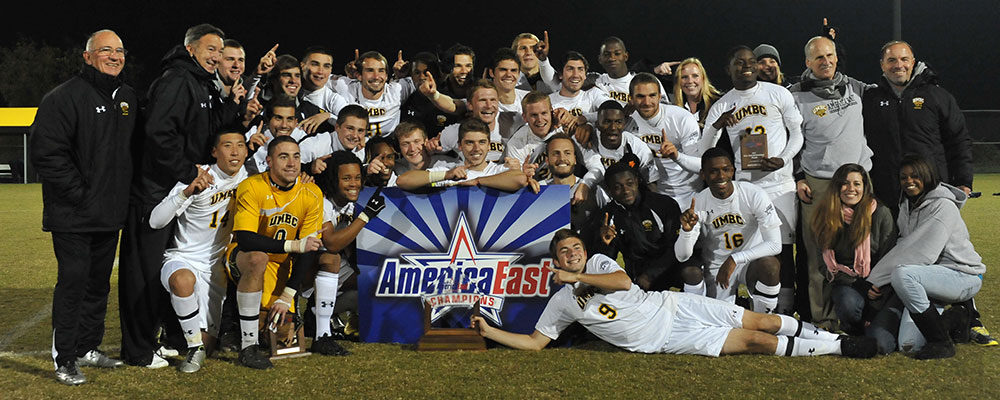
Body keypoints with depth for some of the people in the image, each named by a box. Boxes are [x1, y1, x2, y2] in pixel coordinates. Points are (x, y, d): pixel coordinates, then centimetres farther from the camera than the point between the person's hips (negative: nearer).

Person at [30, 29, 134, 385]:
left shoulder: (128, 98, 12)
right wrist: (79, 194, -17)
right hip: (73, 215, -7)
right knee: (74, 281, -5)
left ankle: (88, 348, 27)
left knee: (99, 282, 14)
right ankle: (64, 359, 4)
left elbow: (133, 149, 23)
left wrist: (124, 190, 11)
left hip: (111, 214, 7)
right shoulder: (65, 97, -11)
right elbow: (47, 153, -16)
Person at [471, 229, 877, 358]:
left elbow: (623, 281, -12)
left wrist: (578, 277, -15)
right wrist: (489, 331, -7)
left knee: (757, 321, -4)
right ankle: (839, 348, -5)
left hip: (672, 305, 3)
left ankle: (833, 337, 10)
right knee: (755, 341, -10)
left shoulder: (598, 262, 7)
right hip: (663, 339, -3)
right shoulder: (561, 303, 2)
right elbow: (534, 341, 1)